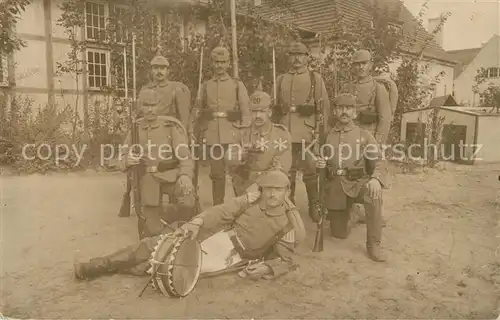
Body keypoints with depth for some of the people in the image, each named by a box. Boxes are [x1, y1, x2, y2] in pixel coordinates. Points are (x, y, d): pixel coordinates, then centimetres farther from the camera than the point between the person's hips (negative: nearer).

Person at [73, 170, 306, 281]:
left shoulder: (287, 224, -6)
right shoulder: (253, 199, 0)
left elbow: (285, 260, -1)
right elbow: (222, 212, -6)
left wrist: (266, 268, -22)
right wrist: (196, 223, -21)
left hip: (231, 256, -3)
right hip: (214, 236, 3)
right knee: (156, 243, -8)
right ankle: (96, 266, 2)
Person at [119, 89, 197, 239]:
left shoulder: (171, 126, -2)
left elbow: (184, 154, -11)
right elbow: (122, 158, 12)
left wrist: (186, 175, -32)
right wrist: (127, 161, -15)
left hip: (170, 175, -1)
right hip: (148, 179, 2)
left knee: (188, 203, -32)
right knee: (154, 230, -5)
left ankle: (165, 216, 1)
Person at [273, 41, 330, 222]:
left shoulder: (315, 78, 5)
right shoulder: (280, 79, 12)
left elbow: (324, 105, 1)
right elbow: (275, 107, 13)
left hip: (308, 132, -2)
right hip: (285, 131, 3)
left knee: (310, 170, 3)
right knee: (287, 170, 9)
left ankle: (313, 207, 15)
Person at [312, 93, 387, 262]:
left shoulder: (365, 136, 0)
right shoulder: (326, 135, 5)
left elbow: (377, 162, -5)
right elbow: (318, 163, 13)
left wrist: (375, 179, -27)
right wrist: (318, 164, -13)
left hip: (357, 183, -2)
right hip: (334, 187, 2)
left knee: (374, 193, -37)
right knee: (339, 234, 6)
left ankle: (373, 244, -21)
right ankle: (345, 216, 44)